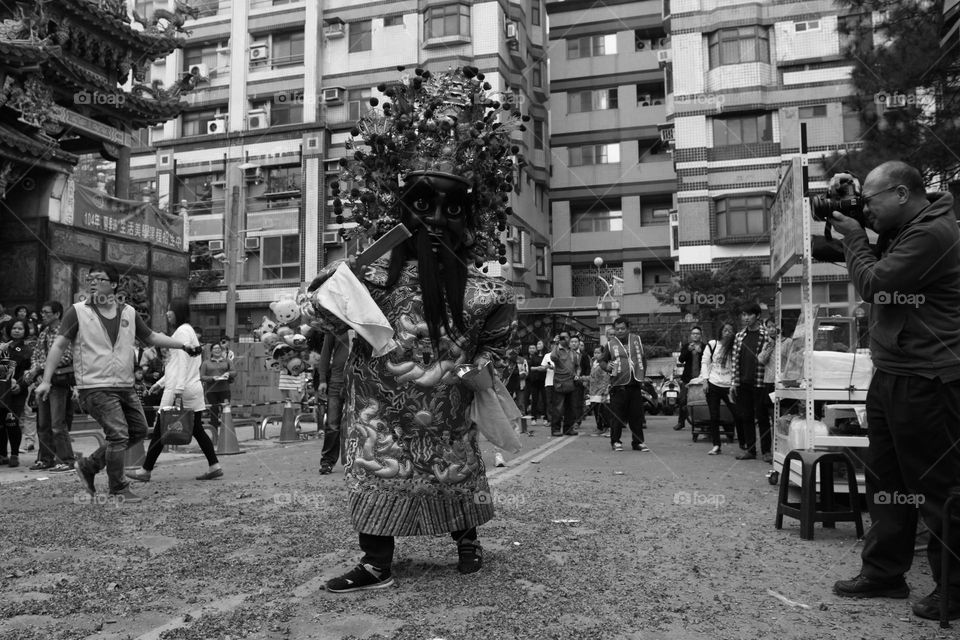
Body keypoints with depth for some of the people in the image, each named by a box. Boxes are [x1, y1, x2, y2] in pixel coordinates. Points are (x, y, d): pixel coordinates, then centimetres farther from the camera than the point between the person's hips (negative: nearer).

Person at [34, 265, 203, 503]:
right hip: (96, 387, -6)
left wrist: (184, 345, 11)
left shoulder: (128, 312, 9)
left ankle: (88, 466, 25)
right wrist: (46, 381, -14)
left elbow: (152, 337, 18)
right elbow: (59, 345, -6)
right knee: (118, 436, -11)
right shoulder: (78, 312, -4)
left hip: (125, 386, 6)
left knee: (139, 431, 10)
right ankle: (118, 490, 8)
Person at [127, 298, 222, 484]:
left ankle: (146, 471, 7)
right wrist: (160, 383, 25)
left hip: (182, 391, -9)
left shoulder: (182, 331, -10)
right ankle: (215, 467, 6)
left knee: (160, 429, -1)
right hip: (194, 388, 9)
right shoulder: (188, 331, 20)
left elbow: (182, 363, -18)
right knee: (197, 430, 9)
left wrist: (178, 390, -23)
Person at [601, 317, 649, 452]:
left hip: (635, 384, 3)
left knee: (637, 414, 6)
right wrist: (607, 366, -15)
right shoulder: (610, 343, 2)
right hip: (618, 384, -3)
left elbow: (643, 358, 20)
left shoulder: (636, 339, 11)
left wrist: (642, 374, 13)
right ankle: (615, 441, 11)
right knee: (617, 415, -1)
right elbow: (603, 360, 6)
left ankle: (638, 442, 16)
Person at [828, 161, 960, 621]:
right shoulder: (902, 233, 15)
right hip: (891, 376, 10)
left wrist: (853, 236, -4)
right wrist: (854, 235, 8)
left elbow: (872, 284, -19)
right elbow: (875, 278, 21)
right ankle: (883, 573, 24)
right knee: (886, 480, 14)